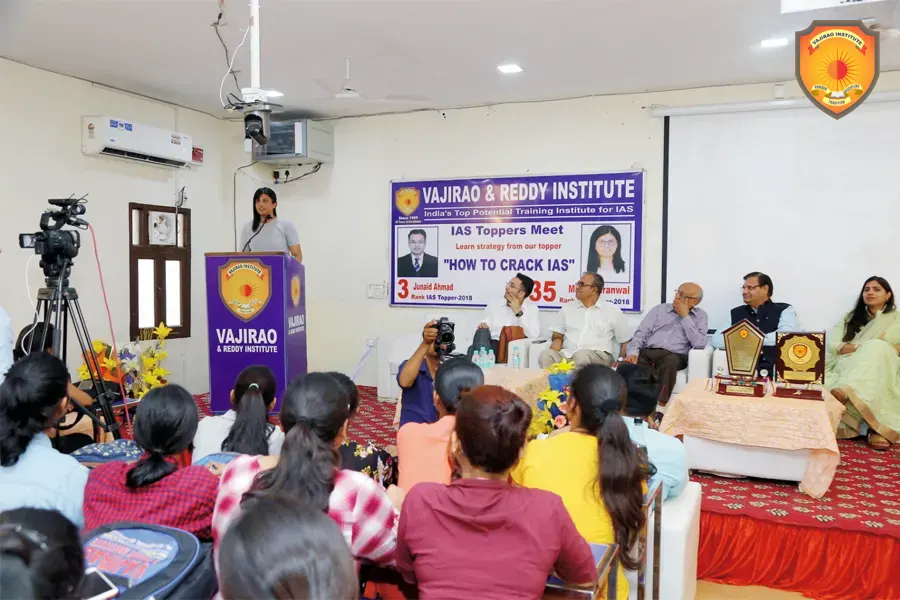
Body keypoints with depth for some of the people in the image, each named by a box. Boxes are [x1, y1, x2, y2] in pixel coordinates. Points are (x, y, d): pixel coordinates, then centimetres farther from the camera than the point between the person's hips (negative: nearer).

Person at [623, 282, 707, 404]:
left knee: (670, 362, -39)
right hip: (647, 352, 2)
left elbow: (699, 344, -3)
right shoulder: (660, 309, 18)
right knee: (629, 365, -32)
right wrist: (633, 352, -12)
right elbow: (641, 332, 8)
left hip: (674, 356, -2)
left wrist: (685, 316, -2)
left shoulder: (700, 316, 13)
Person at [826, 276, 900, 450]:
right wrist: (861, 349, -8)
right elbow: (831, 344, 8)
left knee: (877, 349, -35)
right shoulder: (851, 318, 25)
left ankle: (845, 391, -62)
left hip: (882, 374, -1)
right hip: (848, 367, 2)